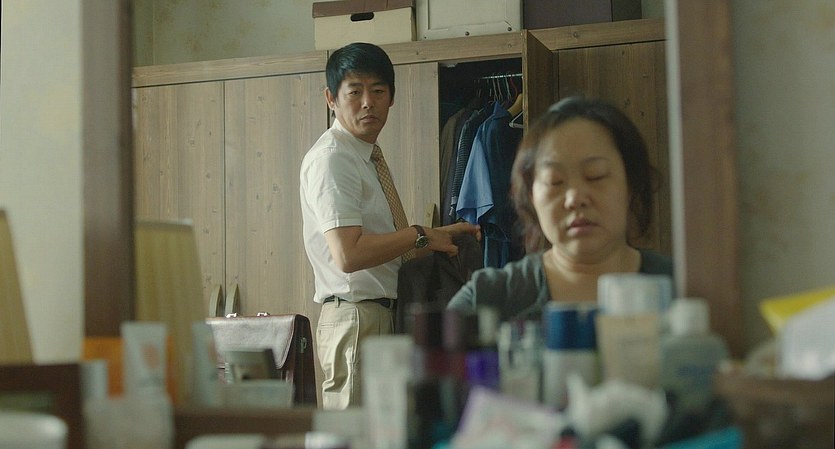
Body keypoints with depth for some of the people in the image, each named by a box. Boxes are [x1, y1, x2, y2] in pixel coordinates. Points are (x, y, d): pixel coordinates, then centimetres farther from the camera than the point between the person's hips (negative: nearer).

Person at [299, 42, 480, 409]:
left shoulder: (367, 156, 17)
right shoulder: (331, 158, -13)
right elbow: (349, 255, -25)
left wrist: (438, 237, 8)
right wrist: (420, 236, -14)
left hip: (383, 316, 10)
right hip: (356, 320, -10)